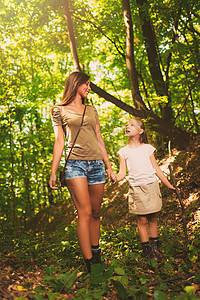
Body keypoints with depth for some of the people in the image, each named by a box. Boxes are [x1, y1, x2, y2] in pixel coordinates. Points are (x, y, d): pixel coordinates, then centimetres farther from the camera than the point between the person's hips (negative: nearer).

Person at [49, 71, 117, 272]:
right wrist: (53, 172, -1)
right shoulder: (59, 110, 9)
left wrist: (109, 166, 16)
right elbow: (59, 142, 5)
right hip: (75, 164, -4)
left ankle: (96, 254, 19)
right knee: (85, 212, -13)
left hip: (96, 164, 4)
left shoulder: (91, 110, 20)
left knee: (95, 213, 6)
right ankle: (90, 264, -10)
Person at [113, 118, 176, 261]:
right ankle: (147, 249, 12)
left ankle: (155, 247, 20)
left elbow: (156, 169, 10)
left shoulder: (148, 148, 7)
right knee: (142, 220, 0)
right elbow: (122, 173, 3)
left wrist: (169, 185, 11)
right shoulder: (124, 151, 7)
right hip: (136, 188, 0)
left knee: (153, 219, 6)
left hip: (152, 186, 1)